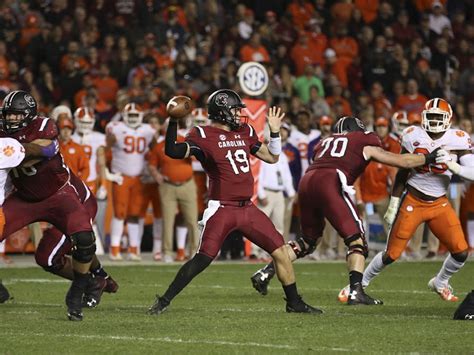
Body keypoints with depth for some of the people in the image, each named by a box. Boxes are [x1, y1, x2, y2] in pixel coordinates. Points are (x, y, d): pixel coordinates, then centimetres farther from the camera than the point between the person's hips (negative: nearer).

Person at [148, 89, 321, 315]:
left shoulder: (245, 132, 13)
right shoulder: (203, 135, -7)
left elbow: (272, 157, 20)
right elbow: (173, 152, -21)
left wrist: (275, 131, 9)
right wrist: (173, 122, -29)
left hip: (247, 209, 6)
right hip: (222, 209, -6)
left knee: (281, 252, 5)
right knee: (202, 259, -15)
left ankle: (294, 302, 18)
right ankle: (164, 301, -6)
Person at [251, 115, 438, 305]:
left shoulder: (325, 142, 33)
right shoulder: (364, 142, 20)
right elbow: (402, 161, 23)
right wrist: (429, 158, 34)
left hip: (306, 182, 6)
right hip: (330, 184, -6)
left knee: (308, 240, 23)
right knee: (356, 239, 0)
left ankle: (265, 273, 15)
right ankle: (356, 291, -15)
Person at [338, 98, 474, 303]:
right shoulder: (413, 136, -8)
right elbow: (402, 173, 0)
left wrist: (451, 164, -30)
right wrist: (393, 205, 0)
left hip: (439, 204, 2)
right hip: (412, 201, -2)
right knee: (391, 254, -2)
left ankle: (440, 283, 24)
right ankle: (359, 284, 19)